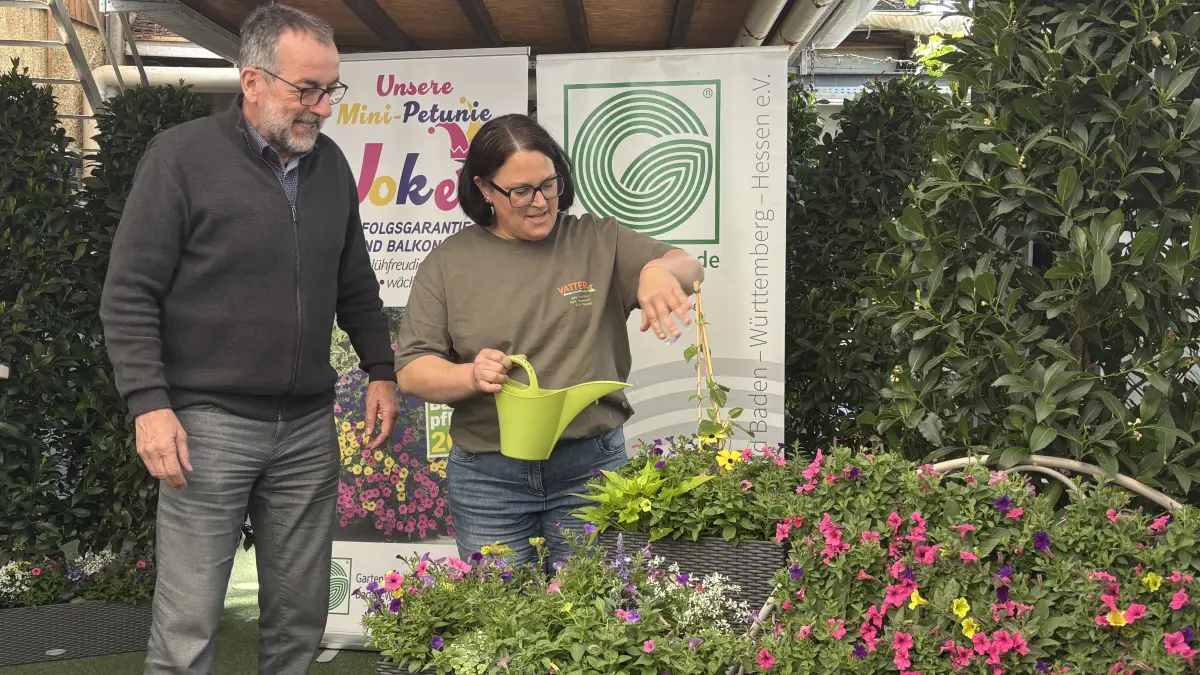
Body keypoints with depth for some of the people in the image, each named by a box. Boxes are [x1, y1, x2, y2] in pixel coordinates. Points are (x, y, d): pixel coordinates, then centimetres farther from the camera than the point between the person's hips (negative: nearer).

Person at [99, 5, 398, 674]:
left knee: (300, 620, 9)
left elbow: (355, 284, 22)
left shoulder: (331, 164, 10)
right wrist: (151, 405, -13)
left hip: (308, 428, 5)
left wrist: (382, 369, 15)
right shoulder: (182, 156, -6)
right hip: (208, 424, -5)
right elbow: (129, 295, -7)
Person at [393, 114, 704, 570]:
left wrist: (660, 269, -24)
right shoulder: (448, 263, 3)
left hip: (591, 467, 0)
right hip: (487, 477, 0)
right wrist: (470, 376, -21)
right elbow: (411, 371, 0)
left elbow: (689, 268, 0)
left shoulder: (597, 241, 4)